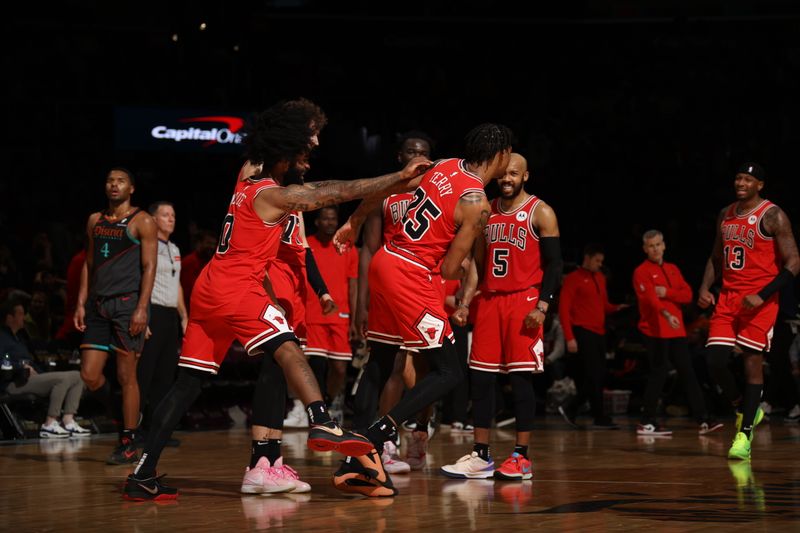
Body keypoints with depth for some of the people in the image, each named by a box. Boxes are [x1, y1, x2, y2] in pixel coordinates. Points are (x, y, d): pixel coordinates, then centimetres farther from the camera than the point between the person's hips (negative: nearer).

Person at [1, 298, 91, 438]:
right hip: (15, 383, -10)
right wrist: (23, 366, -12)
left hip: (31, 377, 10)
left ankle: (68, 421, -11)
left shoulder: (17, 339, 29)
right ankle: (49, 424, -27)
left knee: (77, 376, 2)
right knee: (62, 378, -28)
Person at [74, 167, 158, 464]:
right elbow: (89, 264, 18)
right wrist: (81, 303, 10)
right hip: (98, 305, 6)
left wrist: (142, 308, -16)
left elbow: (149, 267, -7)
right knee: (89, 375, 0)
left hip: (128, 303, -6)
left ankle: (128, 445, 2)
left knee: (126, 376, -4)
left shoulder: (142, 222, -2)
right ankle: (123, 412, 25)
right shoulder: (95, 221, 15)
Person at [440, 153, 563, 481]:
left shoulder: (540, 213, -2)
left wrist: (542, 306, -16)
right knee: (480, 377, 2)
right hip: (489, 300, 5)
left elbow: (554, 263, -6)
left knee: (521, 378, -6)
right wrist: (465, 303, 9)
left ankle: (521, 457, -2)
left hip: (523, 301, -5)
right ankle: (481, 457, 7)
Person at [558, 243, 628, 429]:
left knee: (598, 377, 6)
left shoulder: (600, 278, 18)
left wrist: (617, 308, 3)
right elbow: (564, 309, -8)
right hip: (582, 332, -8)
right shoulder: (573, 278, -4)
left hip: (598, 333, 8)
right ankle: (600, 418, -6)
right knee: (593, 376, -10)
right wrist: (569, 337, -15)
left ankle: (571, 410, 18)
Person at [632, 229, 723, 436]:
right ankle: (646, 423, 2)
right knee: (658, 374, -7)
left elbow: (687, 295, 6)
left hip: (677, 330, 6)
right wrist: (667, 315, -37)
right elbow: (650, 298, -21)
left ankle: (702, 421, 4)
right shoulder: (642, 272, -4)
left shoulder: (672, 269, 17)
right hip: (655, 332, -6)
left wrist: (666, 293, -10)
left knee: (688, 373, 4)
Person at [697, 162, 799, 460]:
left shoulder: (772, 216, -9)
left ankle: (745, 434, 0)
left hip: (759, 301, -6)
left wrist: (762, 296, -19)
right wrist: (705, 288, 3)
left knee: (752, 364, -5)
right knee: (715, 362, -3)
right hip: (728, 298, 6)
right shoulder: (725, 215, 11)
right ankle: (744, 409, 22)